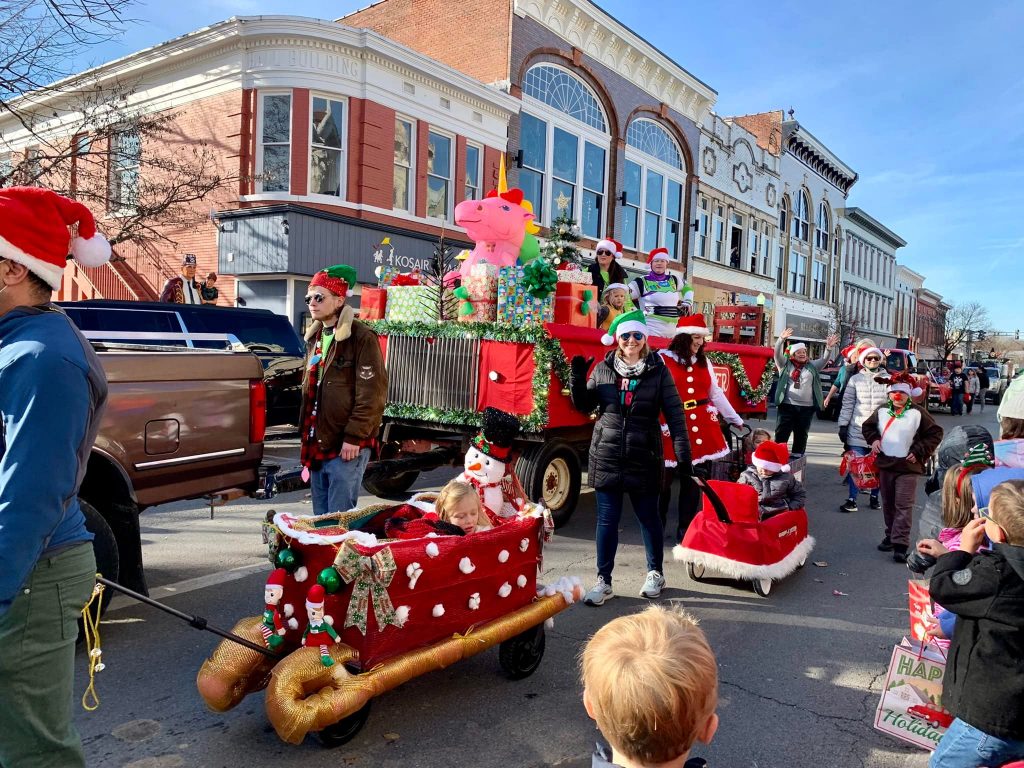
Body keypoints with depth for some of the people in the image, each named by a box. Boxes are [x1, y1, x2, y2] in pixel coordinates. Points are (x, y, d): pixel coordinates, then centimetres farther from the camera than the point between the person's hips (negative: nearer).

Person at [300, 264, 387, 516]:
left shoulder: (361, 337, -11)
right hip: (317, 443, 8)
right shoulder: (315, 338, 15)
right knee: (320, 516, 15)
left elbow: (372, 394, -16)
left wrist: (354, 437, -18)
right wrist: (307, 437, 19)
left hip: (347, 445, -8)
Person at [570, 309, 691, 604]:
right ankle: (603, 581, 18)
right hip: (607, 457, 2)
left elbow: (675, 415, -4)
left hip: (643, 458, -2)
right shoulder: (603, 368, 5)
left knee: (648, 516, 12)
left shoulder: (658, 371, -2)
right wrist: (577, 381, -6)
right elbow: (584, 406, 12)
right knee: (607, 520, 7)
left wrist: (683, 455, -11)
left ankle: (655, 574, 32)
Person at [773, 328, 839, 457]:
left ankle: (797, 457, 17)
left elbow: (824, 359, 5)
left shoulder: (812, 366, 13)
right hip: (787, 405, -3)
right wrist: (781, 339, -24)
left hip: (806, 407, 3)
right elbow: (778, 353, -7)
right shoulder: (785, 364, 6)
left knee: (801, 434, 9)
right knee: (781, 433, -2)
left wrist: (829, 347, -14)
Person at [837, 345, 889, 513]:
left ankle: (874, 497, 24)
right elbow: (847, 404, 4)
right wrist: (843, 425, 0)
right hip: (857, 430, -1)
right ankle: (852, 499, 4)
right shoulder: (855, 379, 4)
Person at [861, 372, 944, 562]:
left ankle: (900, 545, -8)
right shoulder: (881, 411, 5)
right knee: (888, 504, 15)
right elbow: (867, 426, 21)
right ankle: (890, 536, 29)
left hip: (908, 467, -4)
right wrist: (873, 439, 3)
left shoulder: (918, 413, -6)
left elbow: (935, 433, -1)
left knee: (903, 506, -7)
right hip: (885, 464, 4)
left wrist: (919, 452, -8)